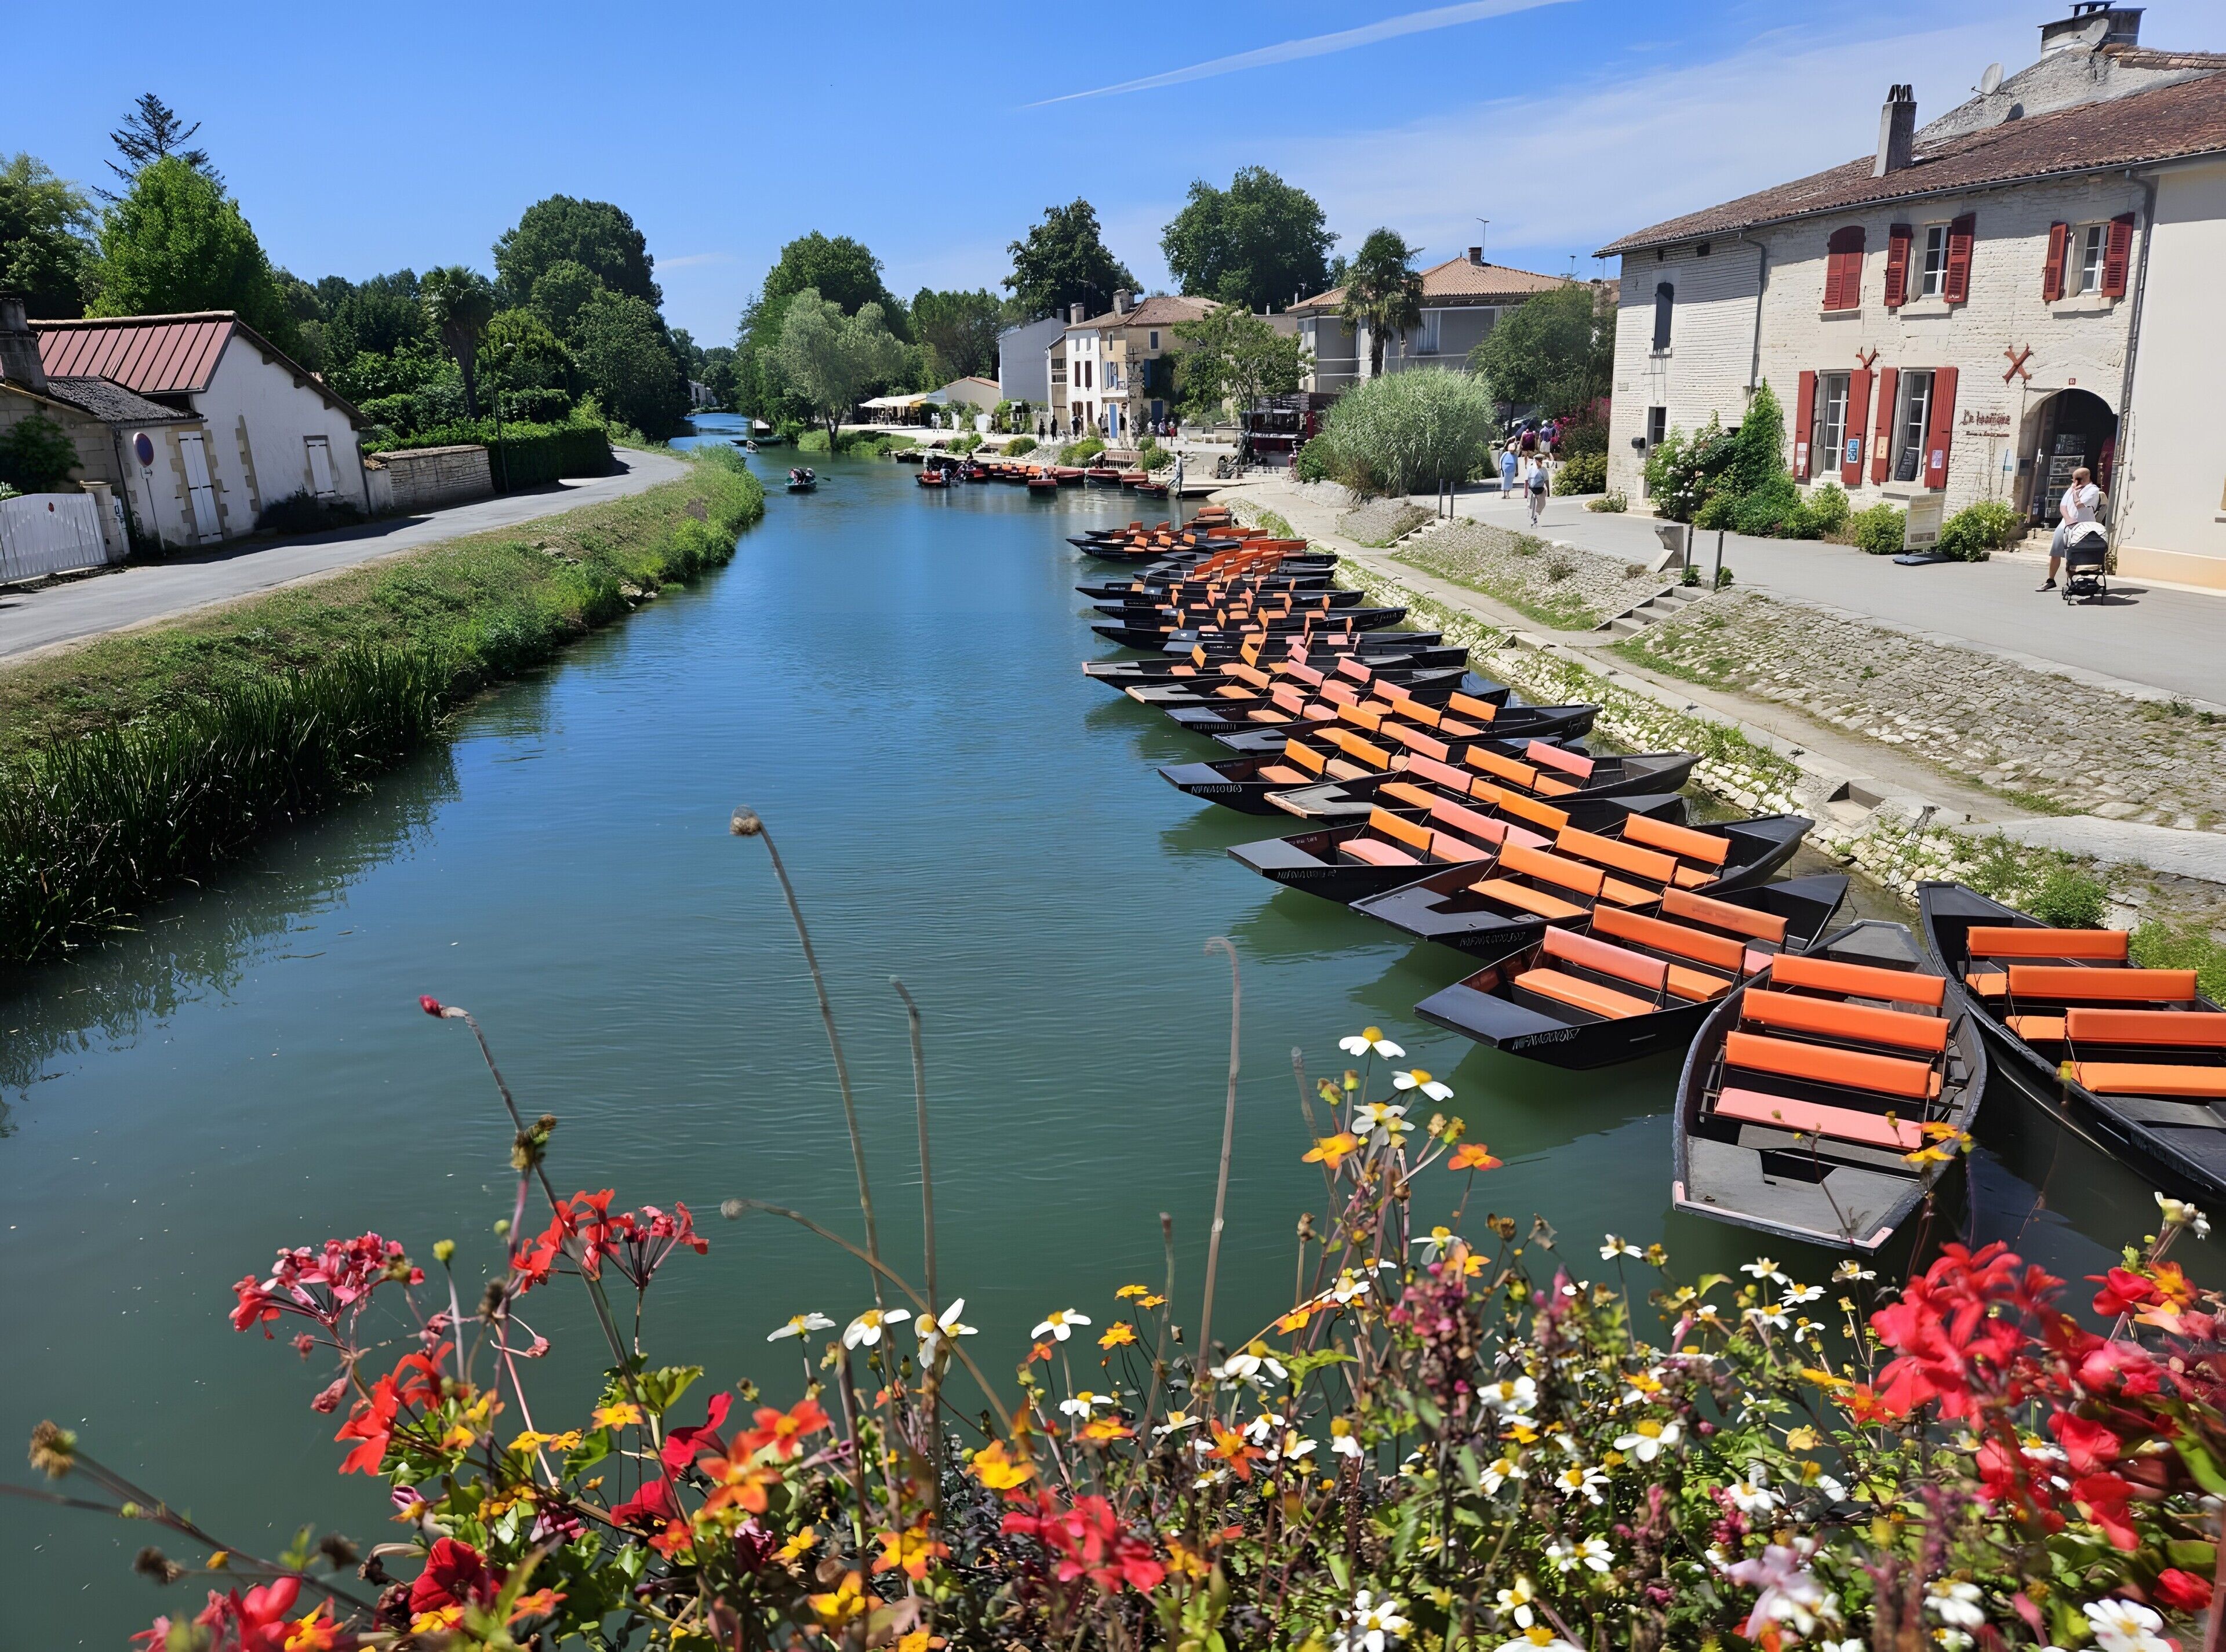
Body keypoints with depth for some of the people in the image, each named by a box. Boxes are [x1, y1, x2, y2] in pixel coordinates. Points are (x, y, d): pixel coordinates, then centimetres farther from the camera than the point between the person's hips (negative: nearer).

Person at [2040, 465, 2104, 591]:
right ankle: (2050, 580, 15)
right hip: (2065, 525, 7)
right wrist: (2068, 519, -8)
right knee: (2055, 553, 5)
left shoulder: (2093, 490, -4)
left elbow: (2079, 505, -16)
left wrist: (2075, 492, 0)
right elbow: (2062, 506, 10)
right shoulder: (2072, 489, 17)